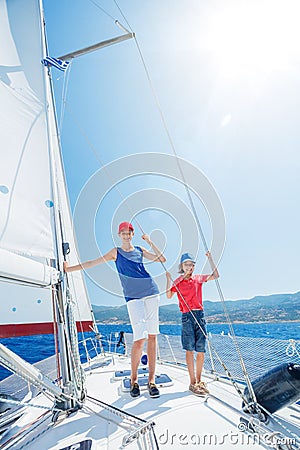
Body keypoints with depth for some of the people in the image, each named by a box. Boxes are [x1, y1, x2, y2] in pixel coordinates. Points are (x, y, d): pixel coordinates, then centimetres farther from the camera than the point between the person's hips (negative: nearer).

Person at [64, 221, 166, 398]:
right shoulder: (116, 252, 10)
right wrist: (70, 268, 8)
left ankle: (152, 380, 16)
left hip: (151, 293, 3)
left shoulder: (140, 250, 15)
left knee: (152, 336, 4)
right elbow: (94, 262, 9)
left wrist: (150, 242, 7)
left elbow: (162, 259, 12)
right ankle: (134, 379, 13)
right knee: (140, 339, -10)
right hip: (133, 297, -3)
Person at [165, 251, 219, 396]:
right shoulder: (177, 282, 4)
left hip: (200, 315, 3)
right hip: (187, 316, -2)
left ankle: (199, 381, 21)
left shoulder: (198, 278, 10)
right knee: (190, 349, -1)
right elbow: (169, 295, -6)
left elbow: (215, 275, 4)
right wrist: (169, 279, -16)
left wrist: (210, 259, -4)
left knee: (201, 350, 6)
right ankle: (192, 383, 9)